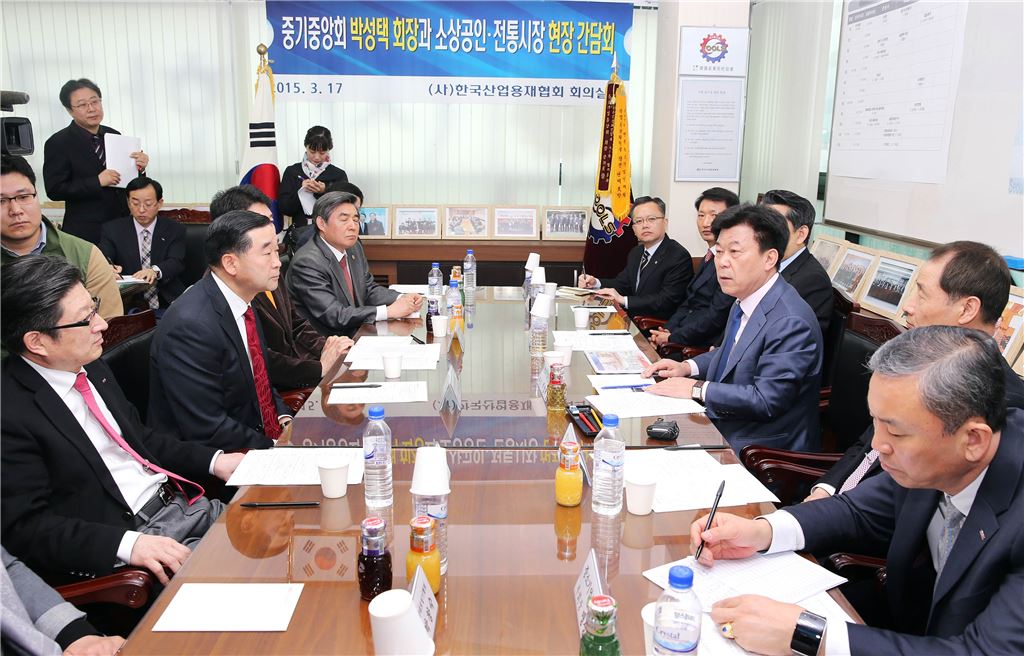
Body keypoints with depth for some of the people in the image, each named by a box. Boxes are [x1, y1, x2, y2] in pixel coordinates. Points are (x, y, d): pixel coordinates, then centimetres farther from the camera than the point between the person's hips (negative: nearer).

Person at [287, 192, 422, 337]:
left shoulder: (354, 248, 7)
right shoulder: (307, 262, -19)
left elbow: (369, 289, 14)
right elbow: (335, 316, -23)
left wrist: (402, 298, -5)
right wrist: (389, 311, -25)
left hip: (357, 334, 8)